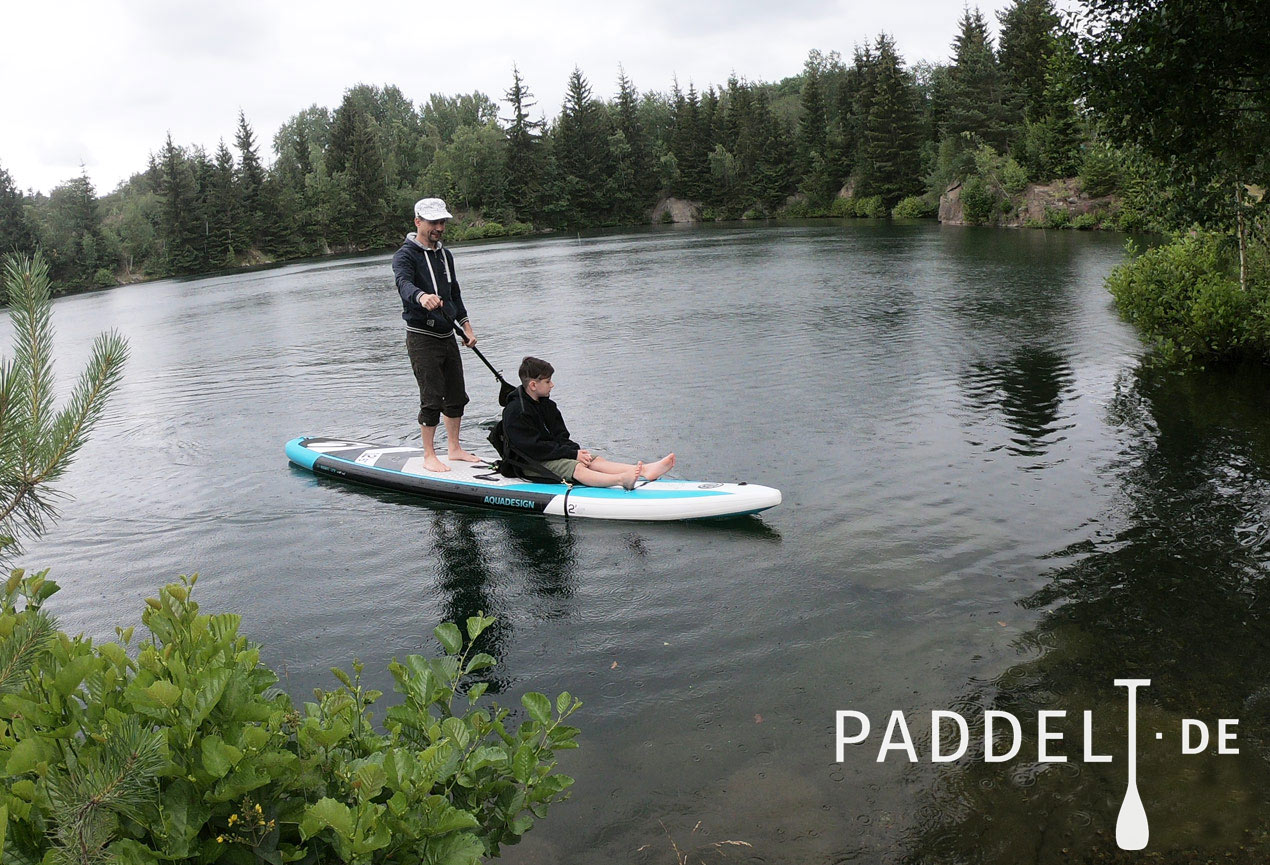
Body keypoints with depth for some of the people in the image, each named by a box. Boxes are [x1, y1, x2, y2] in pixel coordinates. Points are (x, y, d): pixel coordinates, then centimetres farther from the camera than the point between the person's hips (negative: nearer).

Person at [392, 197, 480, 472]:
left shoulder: (445, 254, 14)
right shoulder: (405, 255, -11)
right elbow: (404, 283, -31)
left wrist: (466, 325, 16)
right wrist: (421, 296, -53)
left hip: (447, 336, 8)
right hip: (422, 338, -8)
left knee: (457, 396, 12)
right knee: (432, 400, -7)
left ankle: (454, 448, 26)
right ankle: (429, 457, 5)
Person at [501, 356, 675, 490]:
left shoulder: (547, 405, 12)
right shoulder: (516, 412, -17)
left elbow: (560, 436, 14)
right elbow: (536, 448, -22)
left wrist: (576, 450, -8)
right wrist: (573, 454, -20)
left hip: (553, 451, 8)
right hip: (532, 463, -8)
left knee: (595, 460, -14)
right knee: (577, 469, -31)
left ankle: (645, 470, -32)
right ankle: (621, 479, -54)